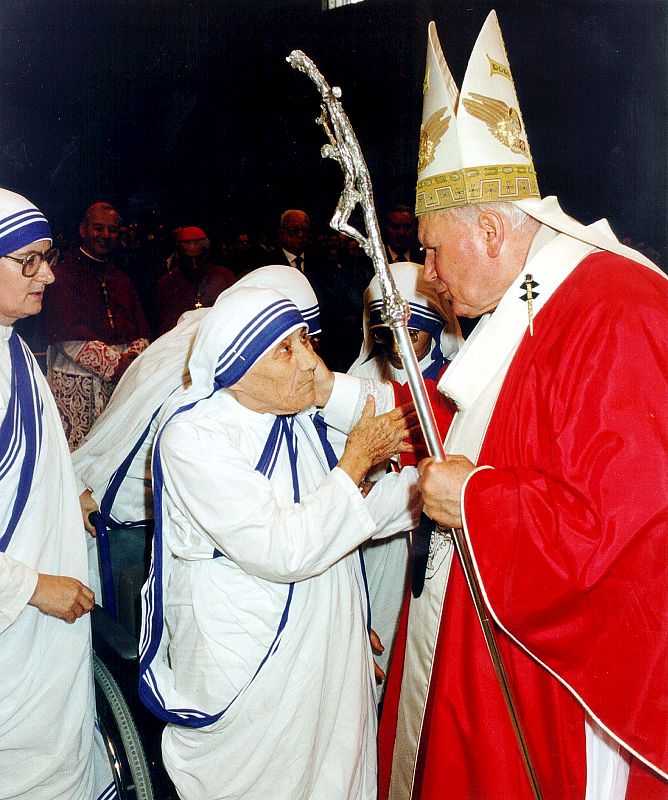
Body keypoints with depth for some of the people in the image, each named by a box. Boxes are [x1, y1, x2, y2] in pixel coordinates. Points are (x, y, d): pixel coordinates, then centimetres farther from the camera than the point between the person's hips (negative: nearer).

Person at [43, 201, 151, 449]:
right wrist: (114, 364, -13)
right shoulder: (66, 272, 1)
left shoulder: (121, 279, 22)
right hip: (74, 381, -5)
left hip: (119, 381, 5)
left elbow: (141, 331, 16)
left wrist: (131, 359, -6)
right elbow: (67, 335, -9)